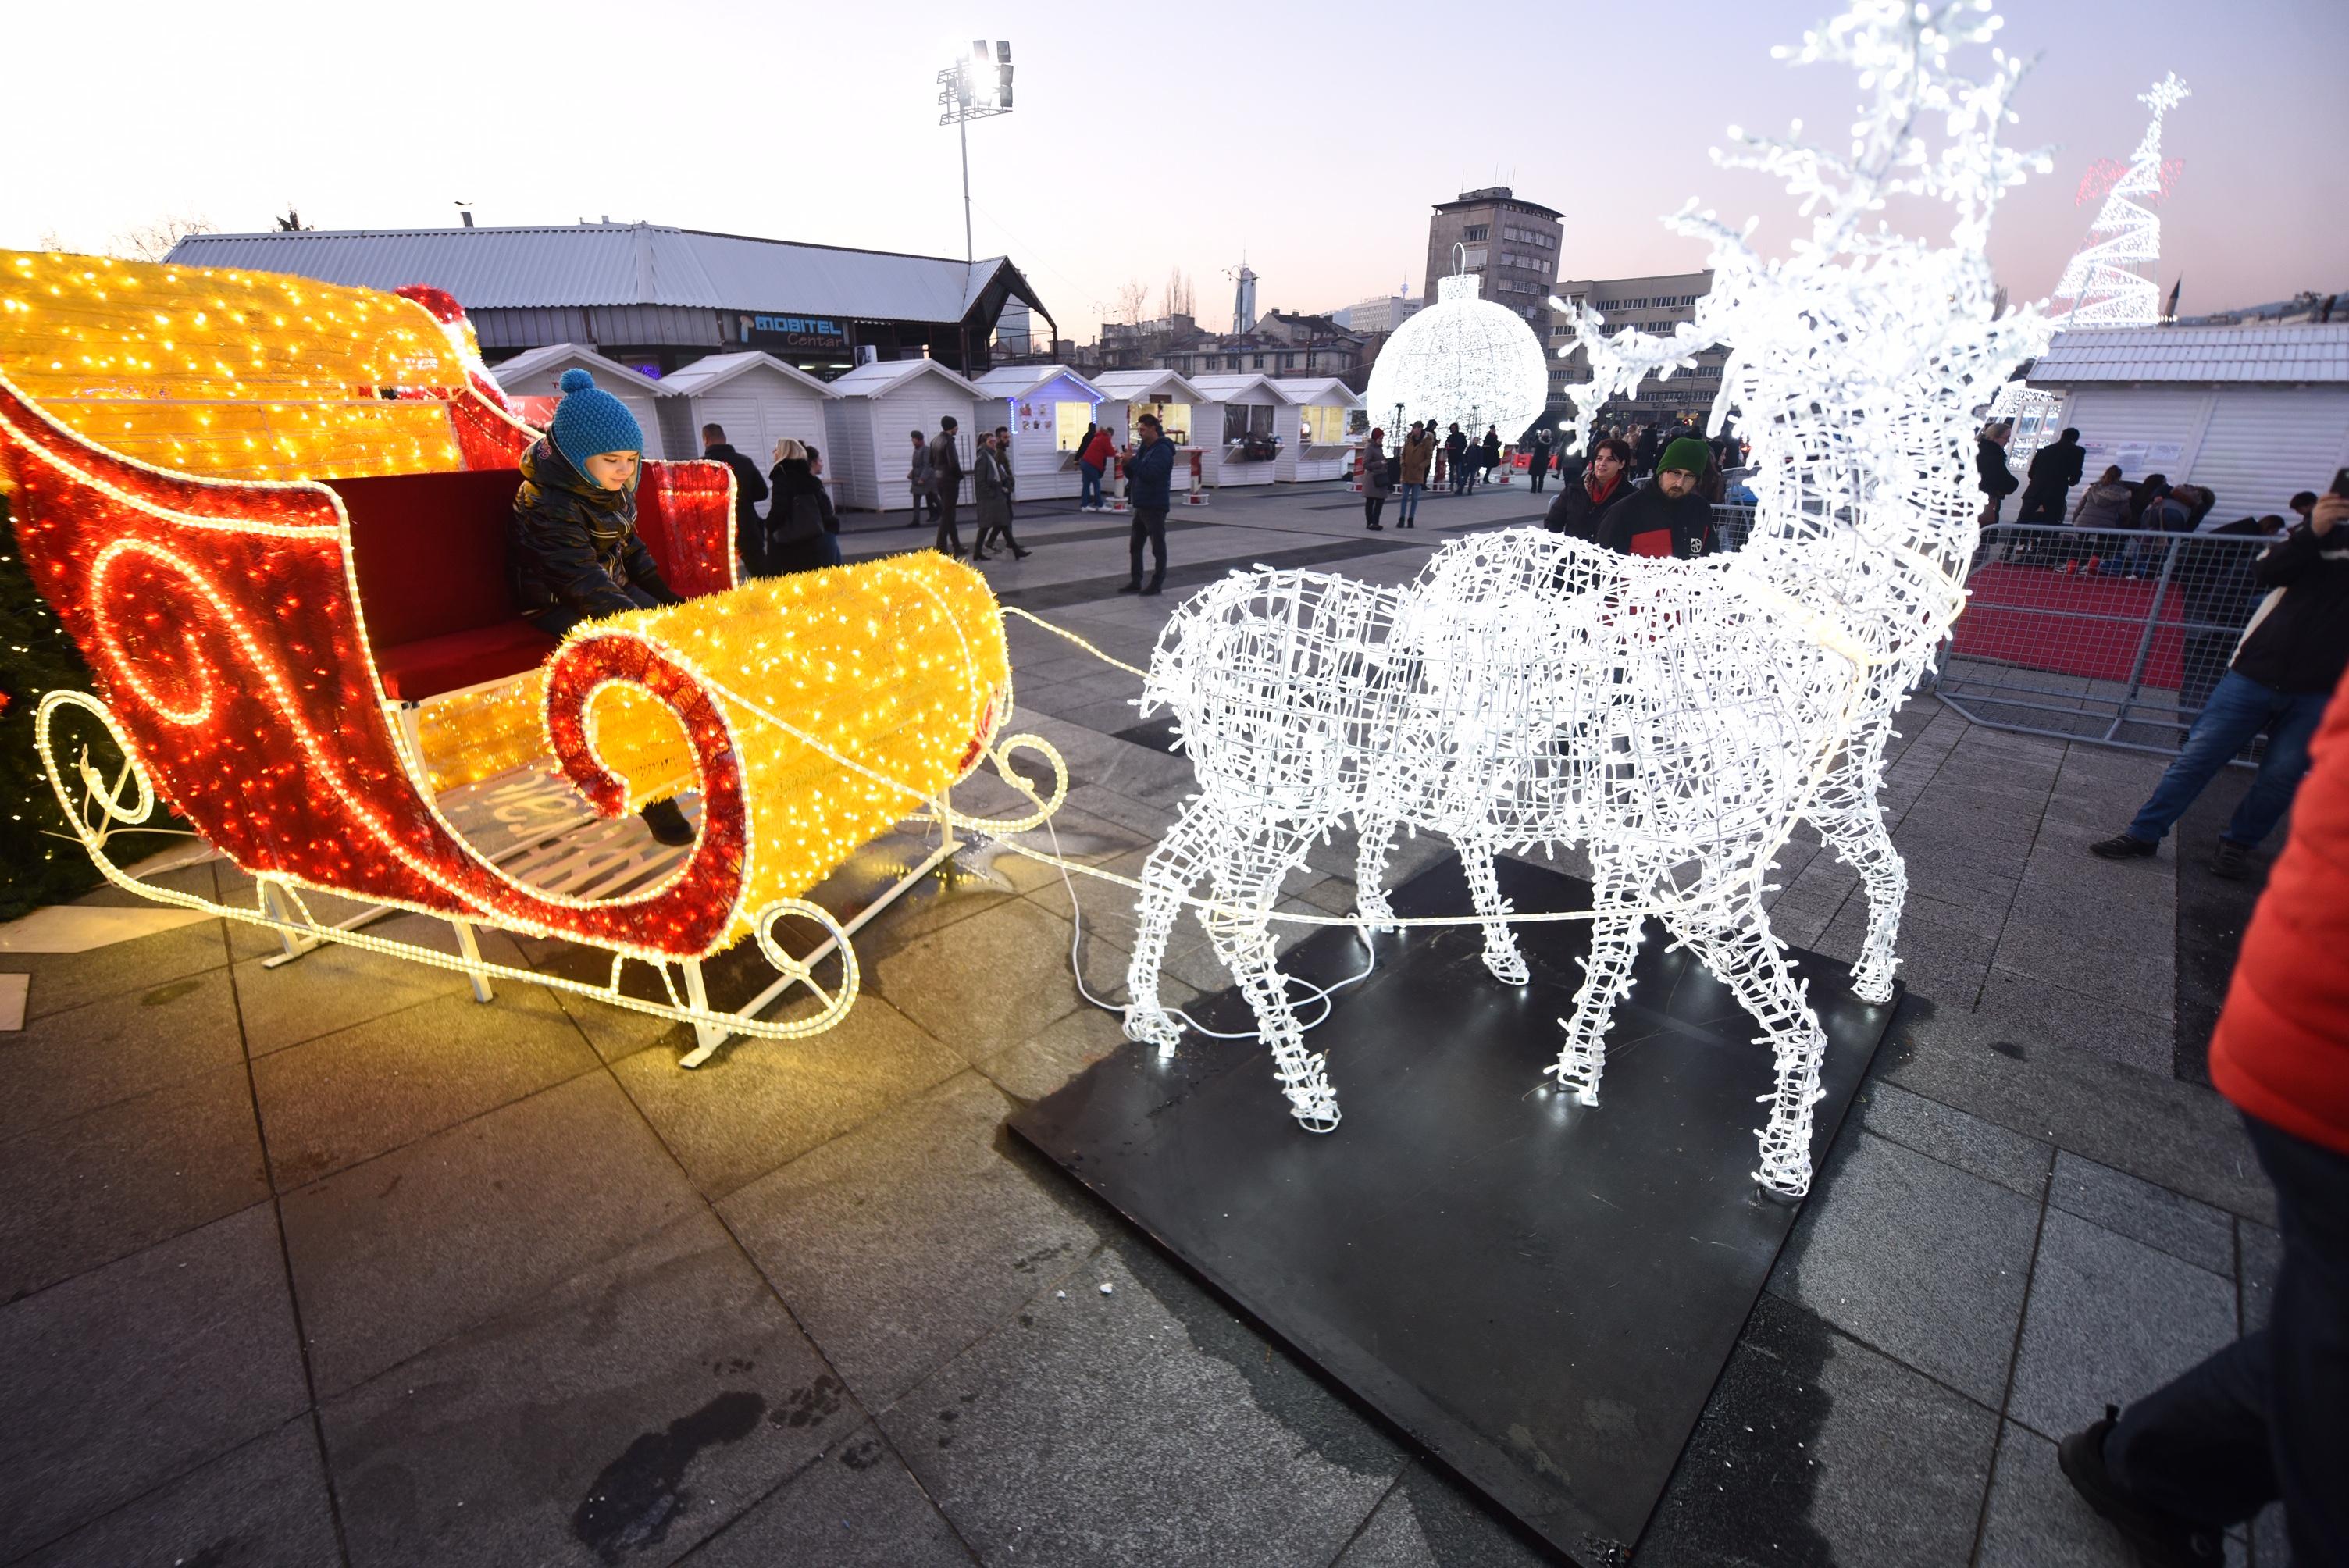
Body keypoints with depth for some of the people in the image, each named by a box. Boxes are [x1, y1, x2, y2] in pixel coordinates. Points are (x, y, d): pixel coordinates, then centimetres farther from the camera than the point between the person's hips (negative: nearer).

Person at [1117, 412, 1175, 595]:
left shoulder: (1162, 450, -14)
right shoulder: (1144, 448, 15)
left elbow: (1150, 474, -25)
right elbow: (1132, 474, 17)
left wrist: (1132, 461, -19)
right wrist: (1127, 463, -3)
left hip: (1155, 507, -9)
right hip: (1141, 505, 9)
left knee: (1158, 546, 0)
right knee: (1135, 546, 11)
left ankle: (1157, 583, 7)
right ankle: (1136, 582, 18)